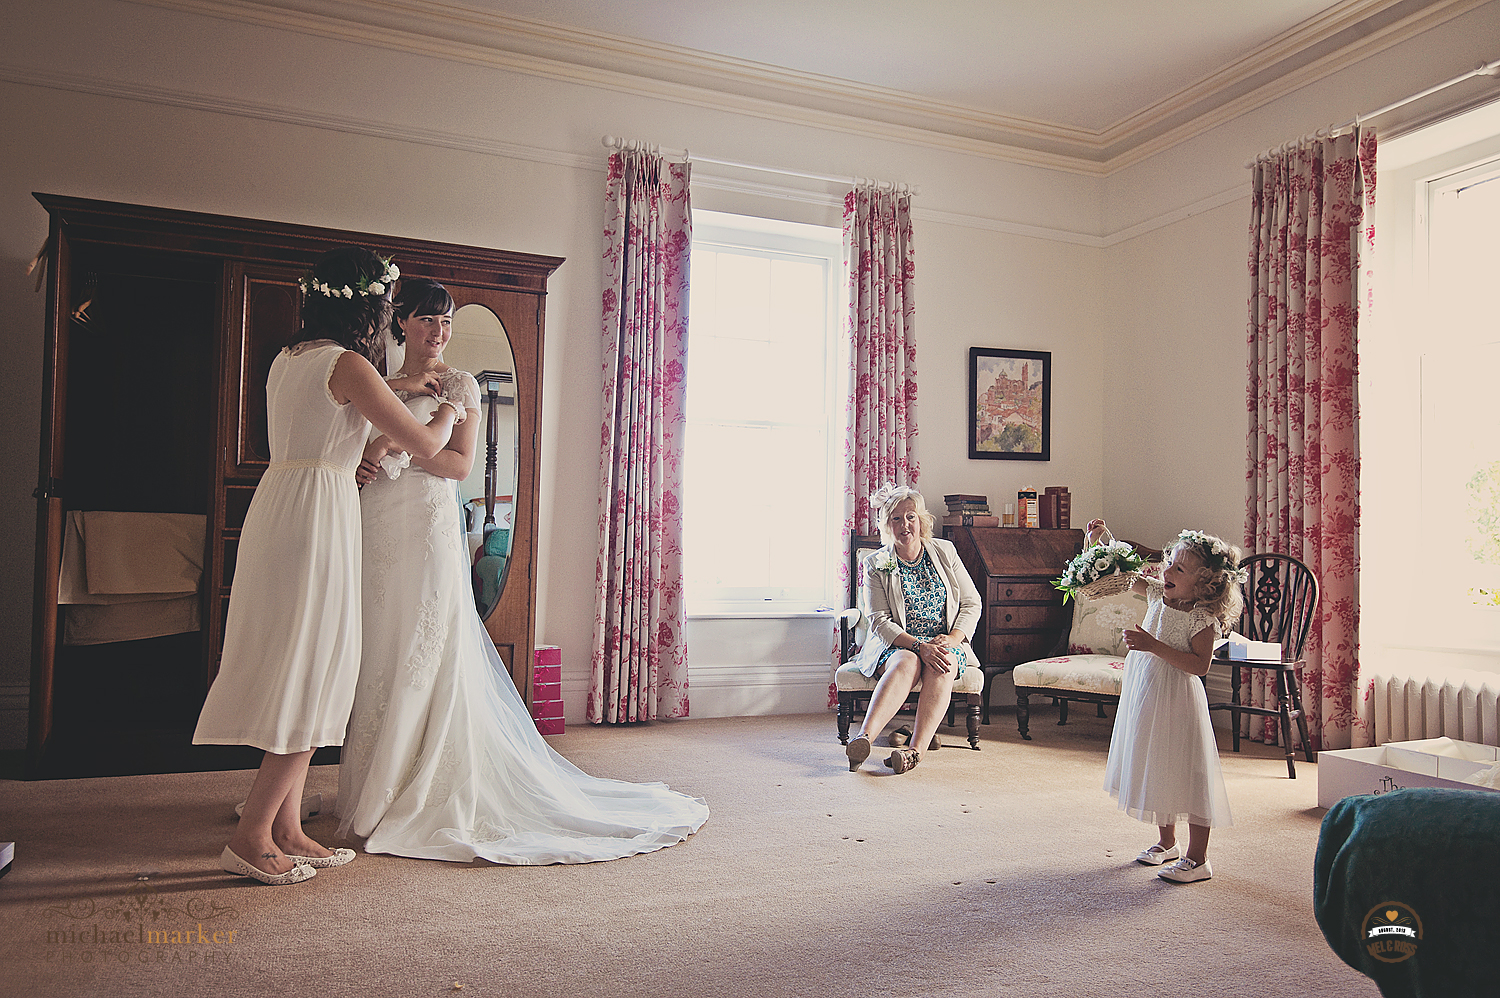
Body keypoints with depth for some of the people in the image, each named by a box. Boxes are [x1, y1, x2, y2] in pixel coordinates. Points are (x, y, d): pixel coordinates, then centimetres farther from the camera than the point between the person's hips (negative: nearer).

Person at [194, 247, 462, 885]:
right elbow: (425, 445, -11)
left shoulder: (287, 360, 14)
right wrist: (448, 414, 11)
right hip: (320, 516, -9)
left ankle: (287, 829, 18)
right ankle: (252, 835, 3)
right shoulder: (349, 365, -12)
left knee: (295, 674, 12)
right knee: (314, 676, -2)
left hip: (277, 509, 9)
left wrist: (397, 388, 39)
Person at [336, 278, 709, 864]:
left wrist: (397, 445, -16)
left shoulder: (458, 386, 2)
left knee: (427, 657, -6)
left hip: (429, 528, -5)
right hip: (377, 530, 5)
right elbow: (365, 456, 21)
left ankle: (423, 796, 3)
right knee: (378, 656, 5)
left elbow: (460, 463, -6)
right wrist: (361, 463, -2)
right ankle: (377, 787, 16)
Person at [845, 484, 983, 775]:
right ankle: (863, 738, -53)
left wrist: (952, 638, -10)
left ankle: (915, 748, -44)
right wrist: (919, 645, -22)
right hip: (896, 646, -1)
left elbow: (972, 603, 9)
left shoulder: (945, 552, 9)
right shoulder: (876, 563, 2)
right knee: (907, 663, -36)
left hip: (947, 644, 2)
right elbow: (880, 621, -6)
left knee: (943, 665, -33)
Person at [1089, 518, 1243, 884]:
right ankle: (1167, 842, 36)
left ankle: (1197, 858, 12)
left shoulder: (1203, 618, -17)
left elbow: (1200, 665, -23)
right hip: (1144, 692, 8)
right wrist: (1099, 541, -6)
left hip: (1176, 701, -8)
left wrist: (1154, 646, -27)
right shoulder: (1156, 593, 2)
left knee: (1187, 774, 0)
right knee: (1154, 768, 18)